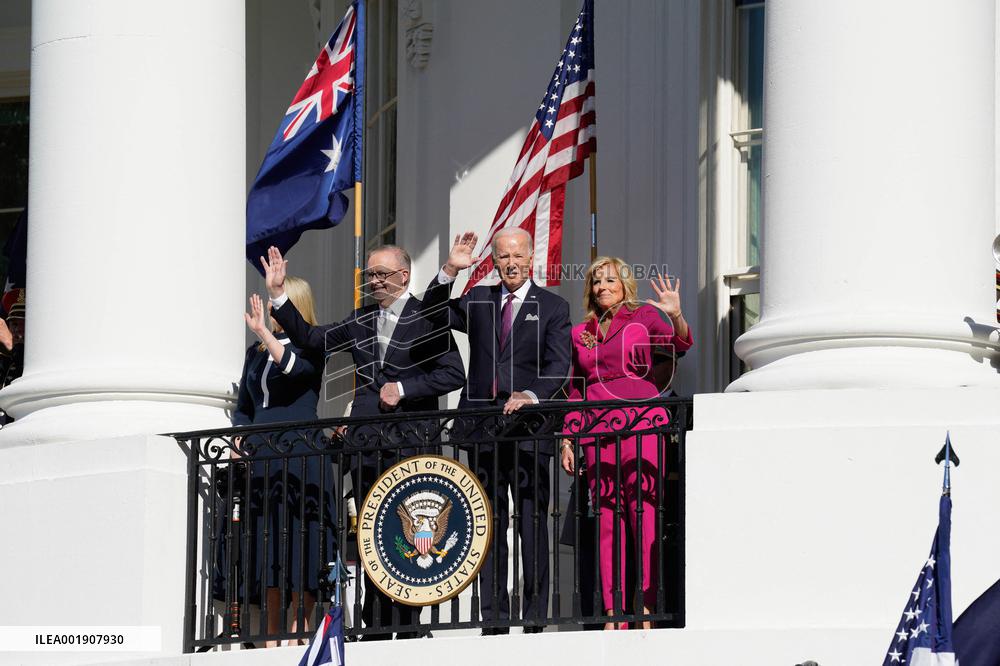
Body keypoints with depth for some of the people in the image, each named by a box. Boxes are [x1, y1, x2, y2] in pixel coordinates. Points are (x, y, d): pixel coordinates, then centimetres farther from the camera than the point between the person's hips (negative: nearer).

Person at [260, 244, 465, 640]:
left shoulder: (426, 317, -2)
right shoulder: (360, 321, 16)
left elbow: (453, 374, -7)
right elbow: (309, 339, 17)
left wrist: (403, 389, -13)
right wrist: (278, 295, 10)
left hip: (410, 444, -5)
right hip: (367, 444, 5)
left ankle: (409, 629, 0)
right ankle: (375, 630, 10)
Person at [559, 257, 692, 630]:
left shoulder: (643, 317, 8)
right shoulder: (580, 333, 19)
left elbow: (681, 344, -9)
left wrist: (676, 315, -29)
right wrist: (567, 438, 14)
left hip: (640, 426, -4)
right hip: (597, 430, 4)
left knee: (645, 515, -10)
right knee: (606, 521, 0)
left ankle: (648, 608, -12)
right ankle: (612, 614, 0)